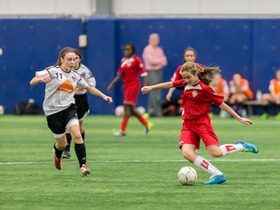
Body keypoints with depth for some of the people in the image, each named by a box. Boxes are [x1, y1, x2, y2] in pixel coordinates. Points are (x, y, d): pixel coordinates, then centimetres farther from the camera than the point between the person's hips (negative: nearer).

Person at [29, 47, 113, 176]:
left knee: (77, 135, -22)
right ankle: (57, 154, 44)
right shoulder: (52, 71, -7)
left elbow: (89, 87, 23)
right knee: (62, 144, 6)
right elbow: (32, 82, -12)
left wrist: (103, 96, 14)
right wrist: (40, 79, -33)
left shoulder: (75, 76, 8)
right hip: (53, 111, -3)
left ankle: (83, 165, -20)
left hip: (69, 108, 3)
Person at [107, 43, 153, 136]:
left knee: (127, 106, -12)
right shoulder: (123, 61, 11)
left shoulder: (136, 59, -8)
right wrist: (112, 84, 7)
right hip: (126, 84, 8)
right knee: (131, 108, 10)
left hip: (133, 84, -8)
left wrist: (145, 86, -15)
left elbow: (143, 73, -8)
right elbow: (119, 75, 16)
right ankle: (147, 124, 25)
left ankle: (123, 130, -9)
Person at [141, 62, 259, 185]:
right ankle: (218, 175, -13)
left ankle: (241, 147, 11)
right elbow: (170, 84, 22)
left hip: (202, 122, -6)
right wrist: (151, 87, 24)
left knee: (215, 152, -18)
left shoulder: (204, 89, -13)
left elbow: (222, 104, -10)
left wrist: (239, 118, -7)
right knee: (187, 153, -17)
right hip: (188, 124, 6)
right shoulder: (185, 83, 5)